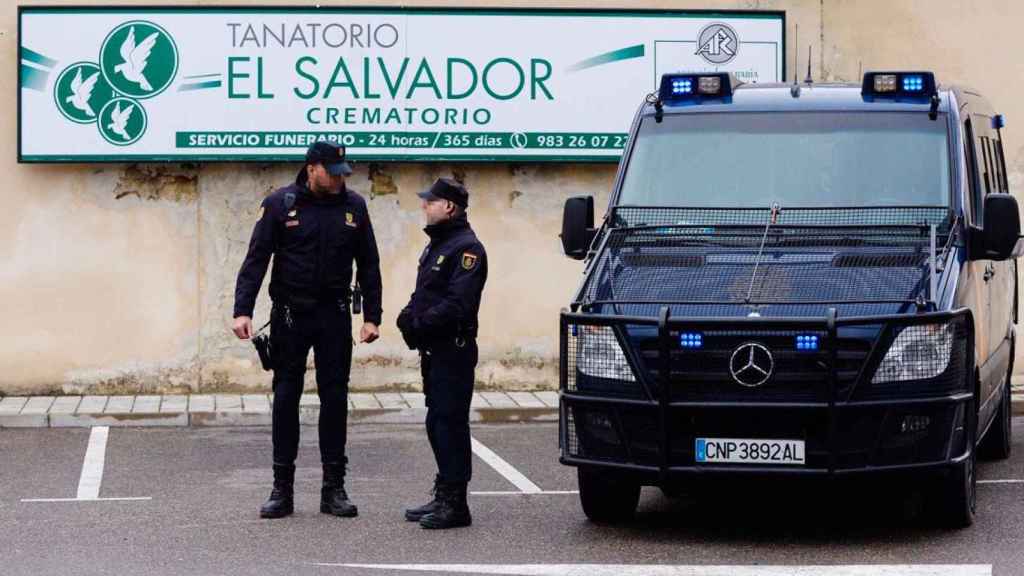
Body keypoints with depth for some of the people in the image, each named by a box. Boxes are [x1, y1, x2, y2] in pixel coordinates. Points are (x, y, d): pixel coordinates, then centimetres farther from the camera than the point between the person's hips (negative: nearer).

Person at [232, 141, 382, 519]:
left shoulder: (353, 206, 3)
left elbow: (368, 265, 8)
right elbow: (256, 260, -6)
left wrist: (372, 317, 3)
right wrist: (242, 311, -15)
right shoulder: (280, 204, -4)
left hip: (334, 317, 2)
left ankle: (334, 488, 10)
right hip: (290, 316, -2)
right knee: (286, 399, 3)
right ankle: (282, 490, 8)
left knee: (335, 398, 3)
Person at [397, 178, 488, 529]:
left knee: (451, 423, -9)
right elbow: (423, 296, 22)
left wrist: (419, 323, -19)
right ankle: (444, 497, 22)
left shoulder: (466, 248, -13)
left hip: (454, 351, -10)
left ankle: (455, 504, -7)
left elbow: (458, 304, -22)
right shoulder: (437, 246, 20)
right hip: (434, 351, 10)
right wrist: (409, 317, 2)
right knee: (438, 423, 14)